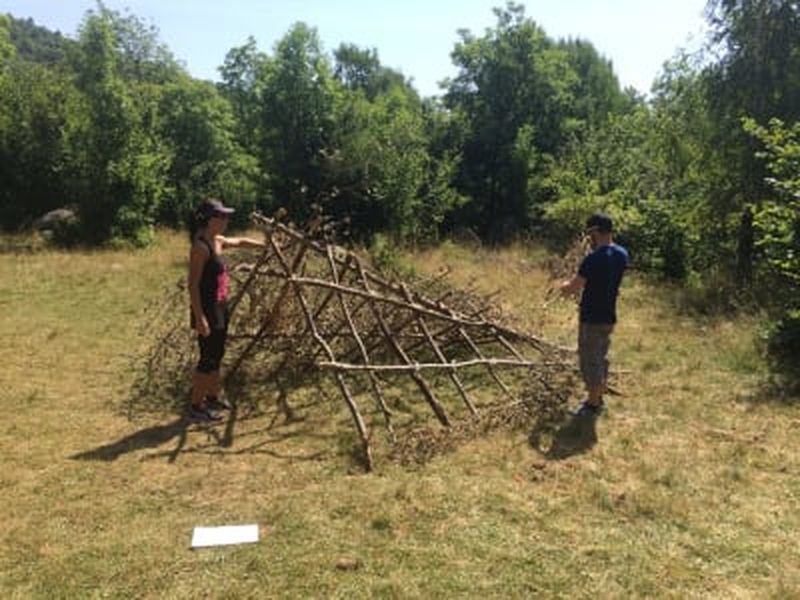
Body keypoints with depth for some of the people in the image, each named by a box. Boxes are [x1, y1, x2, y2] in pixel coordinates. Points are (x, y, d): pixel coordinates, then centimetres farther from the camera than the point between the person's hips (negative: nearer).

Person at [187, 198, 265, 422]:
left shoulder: (217, 241, 8)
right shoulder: (201, 247, -19)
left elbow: (240, 242, 29)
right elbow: (193, 285, -22)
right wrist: (199, 317, -25)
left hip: (219, 308, 10)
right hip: (207, 310, -10)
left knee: (217, 355, 18)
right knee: (208, 358, -2)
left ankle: (213, 398, 33)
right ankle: (196, 407, 9)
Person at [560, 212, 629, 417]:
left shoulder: (594, 258, -24)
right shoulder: (622, 254, 2)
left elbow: (572, 288, -19)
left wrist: (564, 286, 2)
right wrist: (581, 284, 15)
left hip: (592, 318, -8)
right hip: (609, 316, 8)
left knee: (590, 360, 5)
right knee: (601, 358, 20)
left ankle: (593, 404, 17)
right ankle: (598, 398, 34)